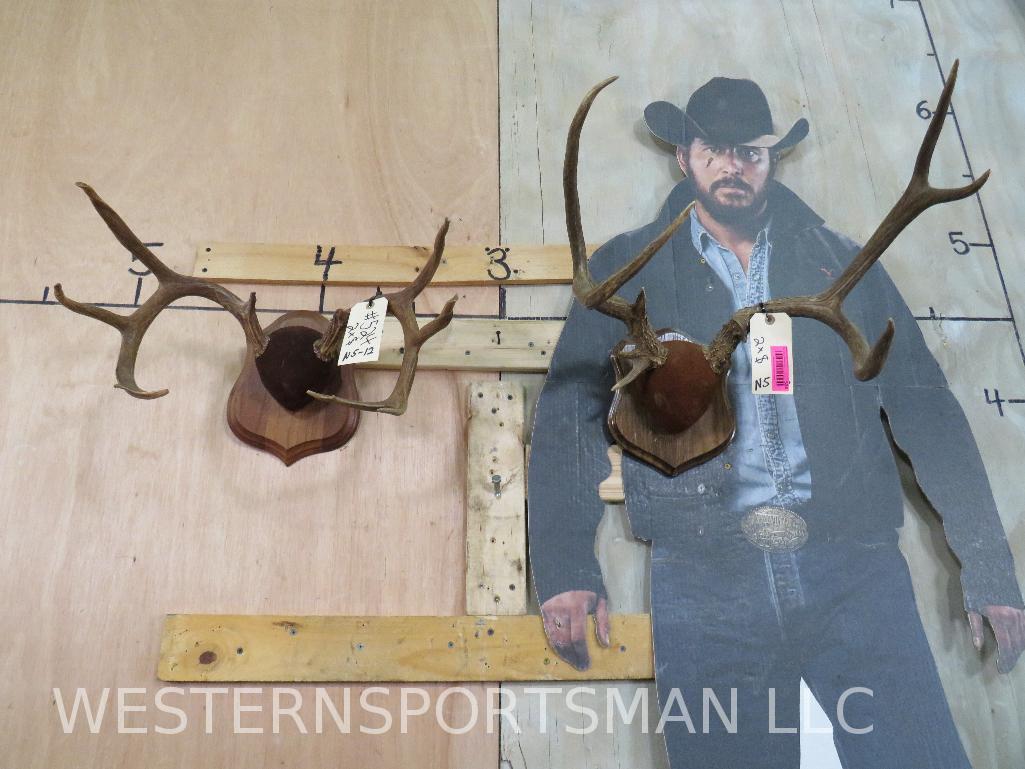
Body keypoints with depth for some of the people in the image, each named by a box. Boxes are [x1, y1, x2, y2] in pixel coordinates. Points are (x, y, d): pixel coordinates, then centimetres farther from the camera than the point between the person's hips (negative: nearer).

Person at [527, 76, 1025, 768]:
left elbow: (924, 407, 11)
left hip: (853, 569, 2)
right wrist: (565, 566, -11)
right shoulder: (626, 270, 8)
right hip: (703, 579, -1)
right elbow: (569, 412, 0)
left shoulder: (843, 265, 14)